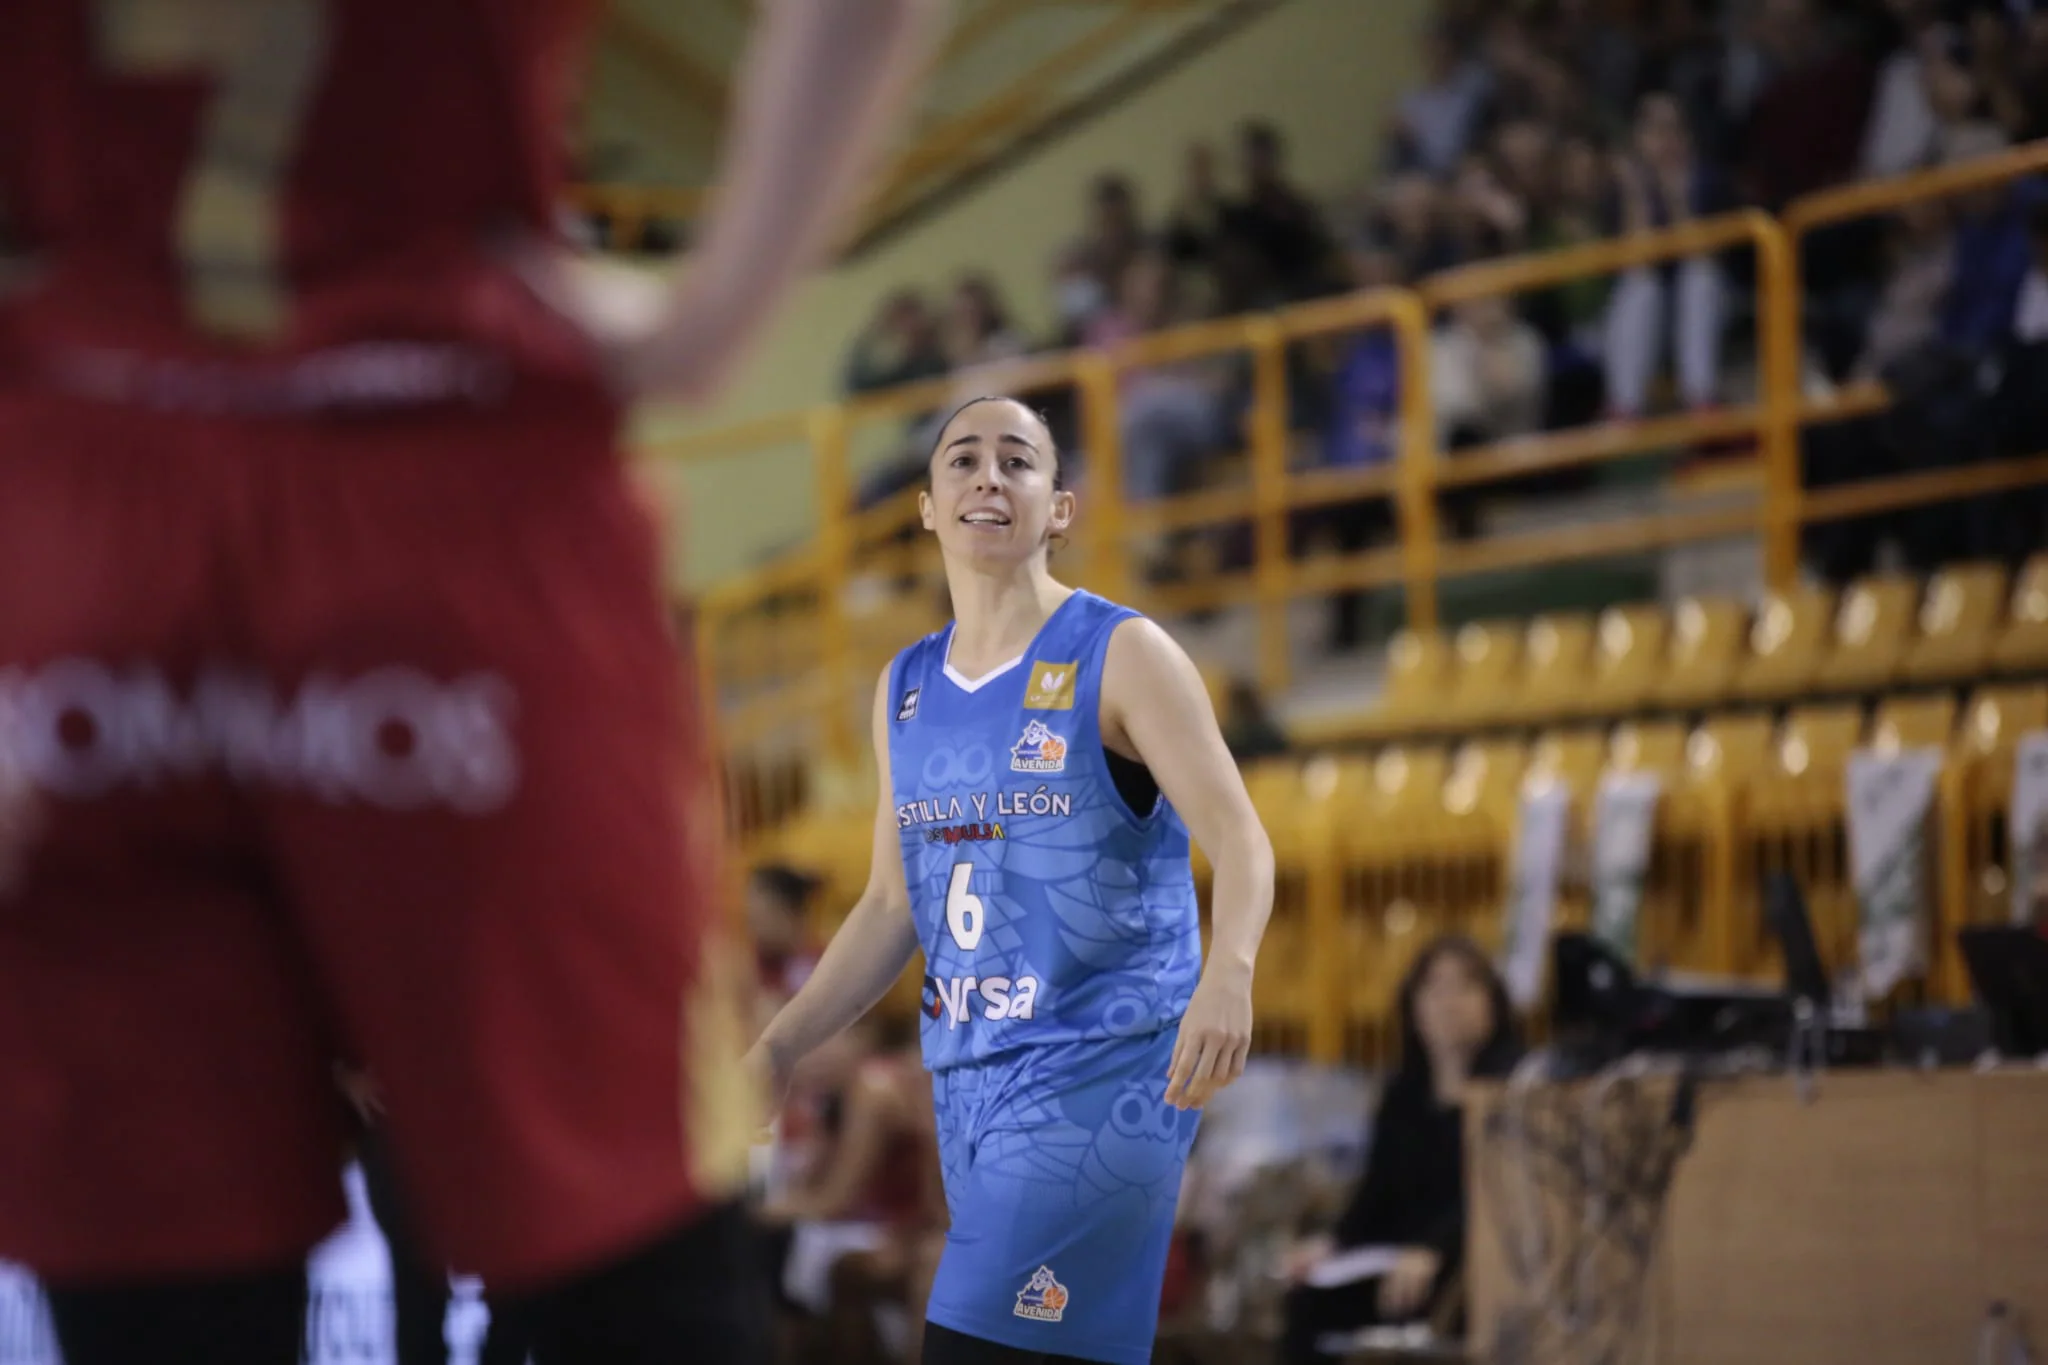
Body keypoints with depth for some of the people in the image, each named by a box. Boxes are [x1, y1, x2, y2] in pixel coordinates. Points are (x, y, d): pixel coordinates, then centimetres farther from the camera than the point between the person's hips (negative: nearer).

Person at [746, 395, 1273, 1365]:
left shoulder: (1119, 656, -6)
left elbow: (1239, 843, -14)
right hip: (968, 1076, 7)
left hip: (1105, 1070, -7)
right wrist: (776, 1050, 12)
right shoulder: (905, 690, 13)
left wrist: (1228, 971, -33)